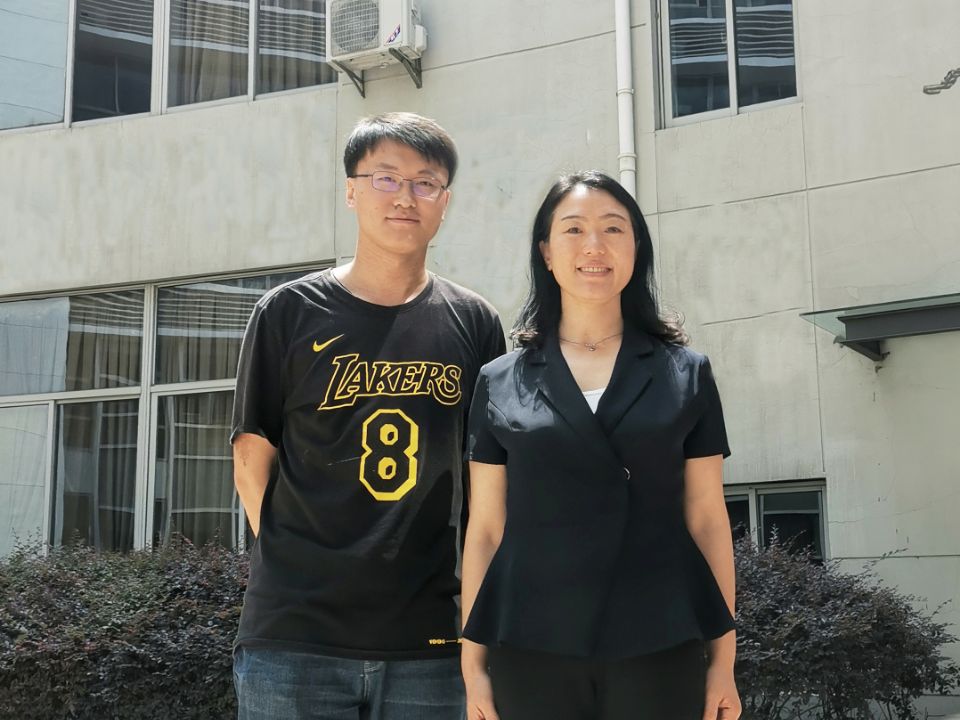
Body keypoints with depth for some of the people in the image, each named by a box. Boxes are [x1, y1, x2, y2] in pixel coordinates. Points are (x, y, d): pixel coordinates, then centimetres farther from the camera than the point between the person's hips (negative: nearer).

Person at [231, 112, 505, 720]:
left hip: (429, 641, 2)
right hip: (292, 637, -1)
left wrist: (476, 602, 5)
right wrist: (295, 570, 0)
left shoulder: (473, 324, 6)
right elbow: (253, 457, 4)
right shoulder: (290, 312, 2)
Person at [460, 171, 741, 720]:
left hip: (661, 649, 0)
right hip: (532, 651, 0)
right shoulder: (500, 383, 6)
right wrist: (474, 663, 3)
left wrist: (724, 658, 3)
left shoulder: (686, 374, 6)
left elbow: (707, 520, 6)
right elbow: (485, 530, 6)